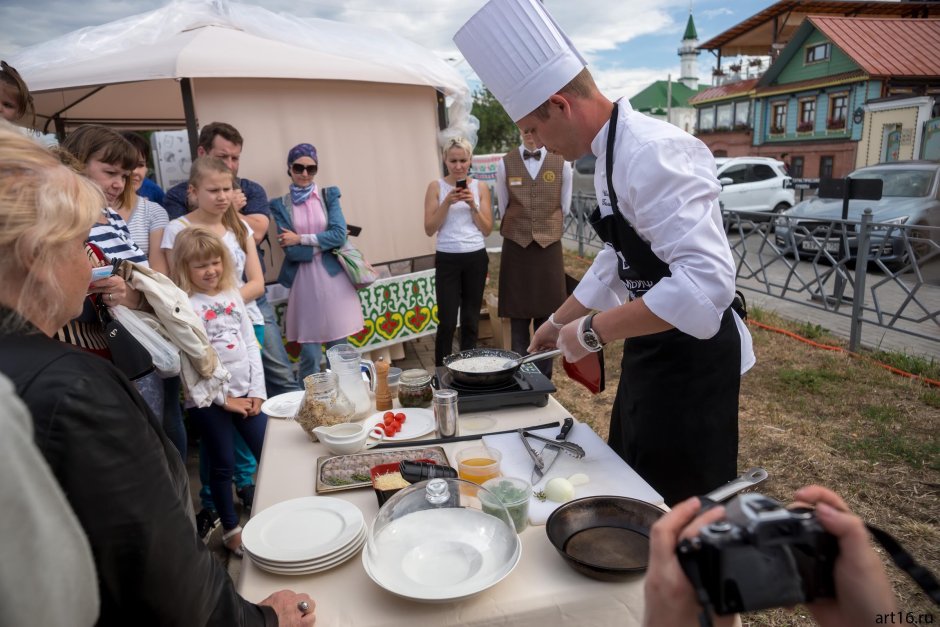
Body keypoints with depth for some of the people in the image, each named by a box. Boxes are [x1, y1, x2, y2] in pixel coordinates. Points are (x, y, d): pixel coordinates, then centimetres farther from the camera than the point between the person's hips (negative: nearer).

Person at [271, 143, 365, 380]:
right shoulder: (280, 205, 4)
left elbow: (339, 235, -7)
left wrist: (301, 239, -8)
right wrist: (324, 242, -8)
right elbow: (290, 250, -6)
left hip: (334, 279, 1)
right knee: (309, 355, 3)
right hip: (305, 284, -1)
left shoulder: (329, 195, 6)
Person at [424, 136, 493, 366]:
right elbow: (429, 229, -4)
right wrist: (447, 202, -15)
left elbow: (487, 229, 4)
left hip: (476, 259, 2)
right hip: (447, 260, -2)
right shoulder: (436, 187, 0)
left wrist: (473, 205, -10)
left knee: (471, 320, 11)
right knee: (447, 322, -3)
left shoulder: (480, 188, 5)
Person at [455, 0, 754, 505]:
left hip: (691, 357, -10)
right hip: (653, 351, 10)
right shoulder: (612, 155, 8)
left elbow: (705, 284, -34)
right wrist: (559, 322, 23)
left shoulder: (653, 152, -25)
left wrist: (592, 331, -25)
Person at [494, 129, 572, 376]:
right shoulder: (505, 164, 0)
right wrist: (517, 231, 11)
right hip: (516, 247, 0)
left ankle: (544, 379, 19)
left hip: (549, 247, 0)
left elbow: (564, 207, 9)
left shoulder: (562, 164, -1)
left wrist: (548, 232, 11)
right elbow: (503, 208, 9)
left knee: (546, 316, 7)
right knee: (517, 316, 4)